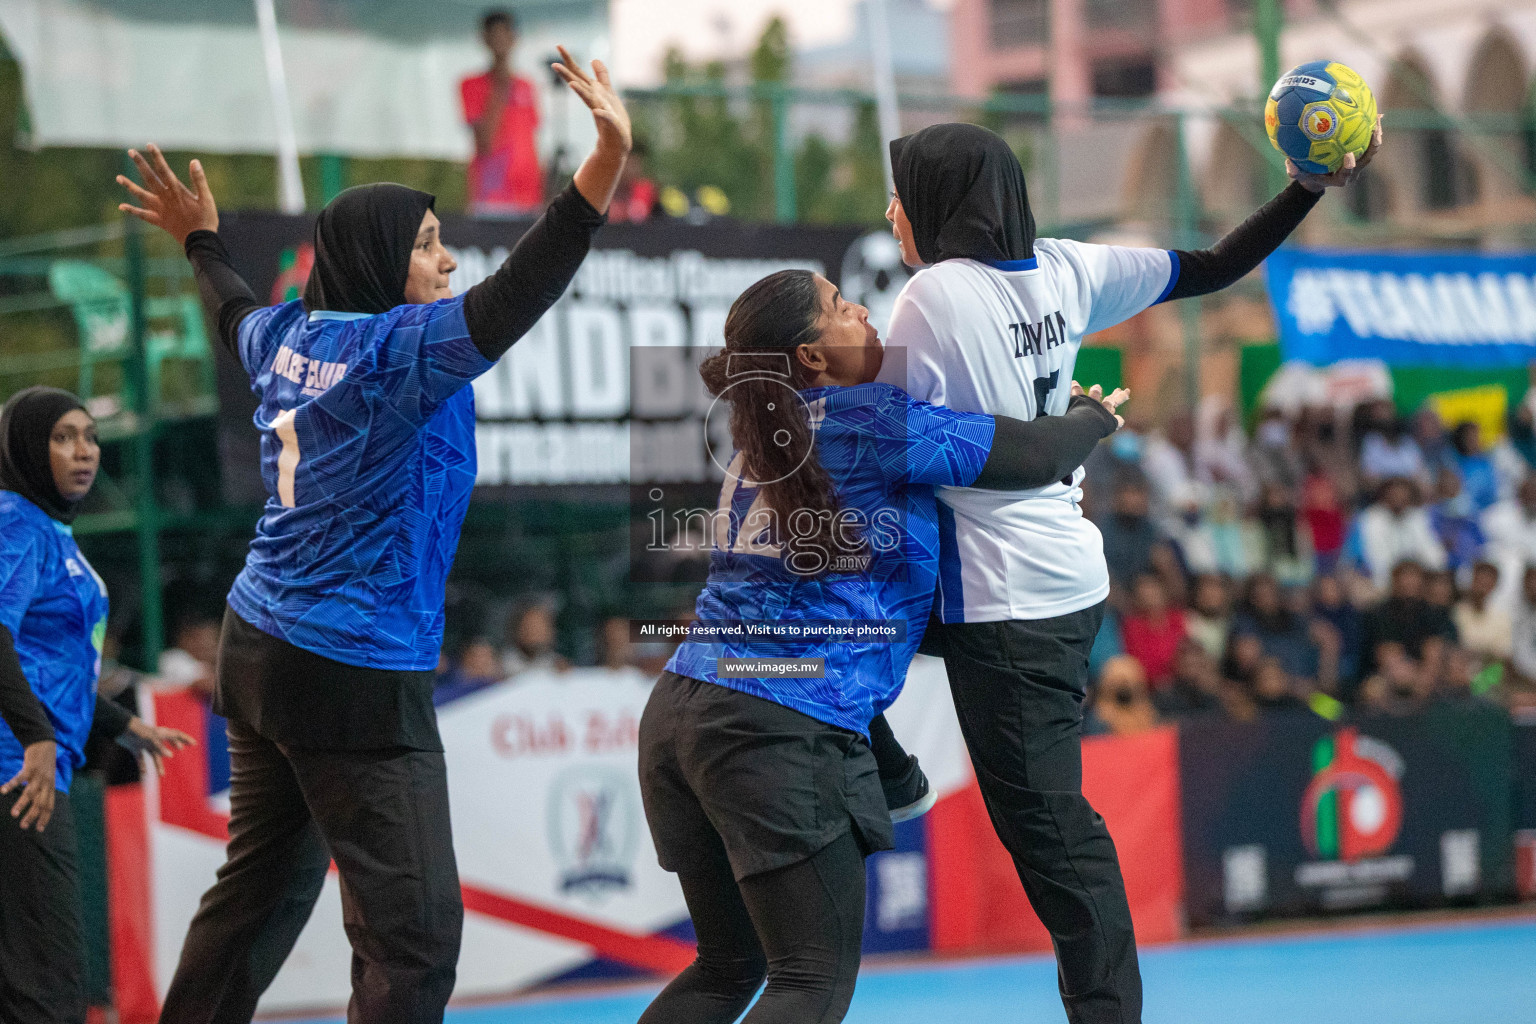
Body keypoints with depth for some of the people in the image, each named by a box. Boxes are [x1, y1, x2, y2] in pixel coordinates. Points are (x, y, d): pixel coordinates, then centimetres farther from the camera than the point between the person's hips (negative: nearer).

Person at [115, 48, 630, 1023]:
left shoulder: (289, 336, 8)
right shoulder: (400, 349, -17)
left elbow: (235, 309, 31)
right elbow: (515, 296, -32)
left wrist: (202, 238, 53)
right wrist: (607, 161, -41)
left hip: (260, 648, 10)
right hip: (355, 678, -10)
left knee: (261, 887, 20)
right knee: (413, 933, -8)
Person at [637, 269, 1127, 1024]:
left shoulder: (764, 436, 18)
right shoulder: (874, 420, -4)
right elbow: (1035, 456, 1)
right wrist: (1090, 418, 22)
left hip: (679, 709, 8)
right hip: (783, 730, -8)